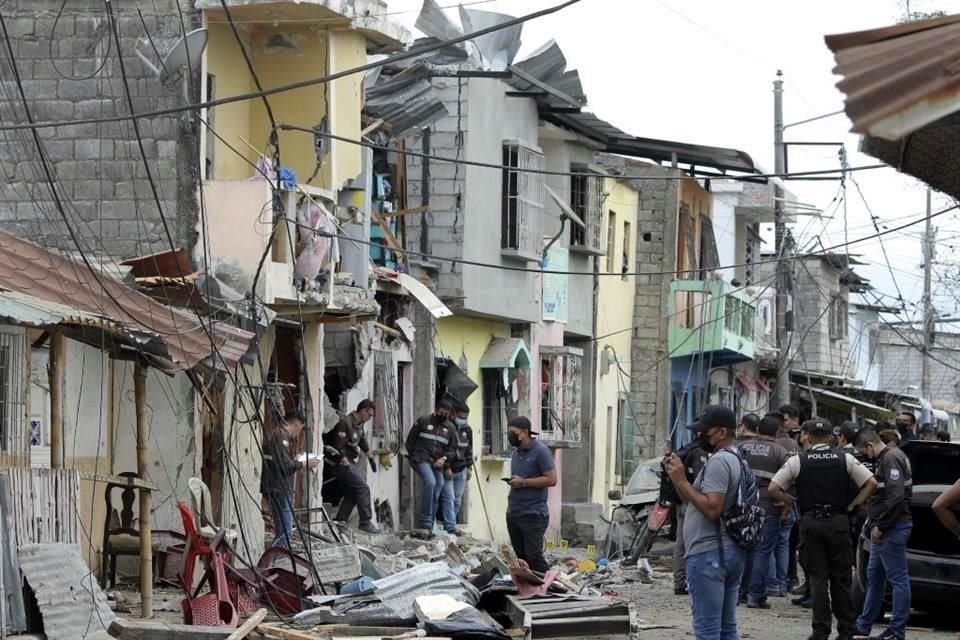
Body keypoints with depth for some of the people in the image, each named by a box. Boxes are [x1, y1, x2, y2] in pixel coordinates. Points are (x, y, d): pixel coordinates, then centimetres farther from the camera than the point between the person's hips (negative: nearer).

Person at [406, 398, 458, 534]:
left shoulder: (450, 428, 13)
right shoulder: (423, 421, 2)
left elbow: (452, 449, 12)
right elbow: (410, 440, 7)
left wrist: (444, 458, -6)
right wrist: (413, 456, 1)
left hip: (437, 463, 5)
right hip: (422, 460, -5)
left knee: (437, 491, 1)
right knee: (430, 482, -27)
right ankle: (426, 521, -21)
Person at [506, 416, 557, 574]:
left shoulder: (540, 451, -8)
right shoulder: (516, 452, 17)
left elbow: (551, 479, -14)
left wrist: (523, 482, -14)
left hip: (533, 514, -8)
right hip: (514, 513, 8)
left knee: (534, 557, -13)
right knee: (520, 558, 7)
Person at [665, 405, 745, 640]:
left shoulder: (718, 461, -15)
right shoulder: (735, 459, 19)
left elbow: (711, 508, -24)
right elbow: (696, 501, 21)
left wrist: (682, 481, -17)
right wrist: (677, 479, 7)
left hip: (709, 554, -11)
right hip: (731, 551, 11)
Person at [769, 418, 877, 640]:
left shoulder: (797, 461, -3)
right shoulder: (845, 459, 0)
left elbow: (774, 489, -6)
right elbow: (871, 483, -3)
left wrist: (795, 502, 4)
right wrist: (853, 505, 2)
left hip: (810, 522, -1)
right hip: (838, 522, 1)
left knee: (817, 578, 4)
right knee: (842, 578, 9)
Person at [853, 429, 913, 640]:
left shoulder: (892, 458, -15)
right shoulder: (884, 459, 17)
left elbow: (896, 497, -23)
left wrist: (880, 526, -17)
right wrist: (874, 523, 10)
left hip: (893, 528, -11)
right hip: (886, 529, 11)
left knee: (898, 579, -5)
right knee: (874, 577, 16)